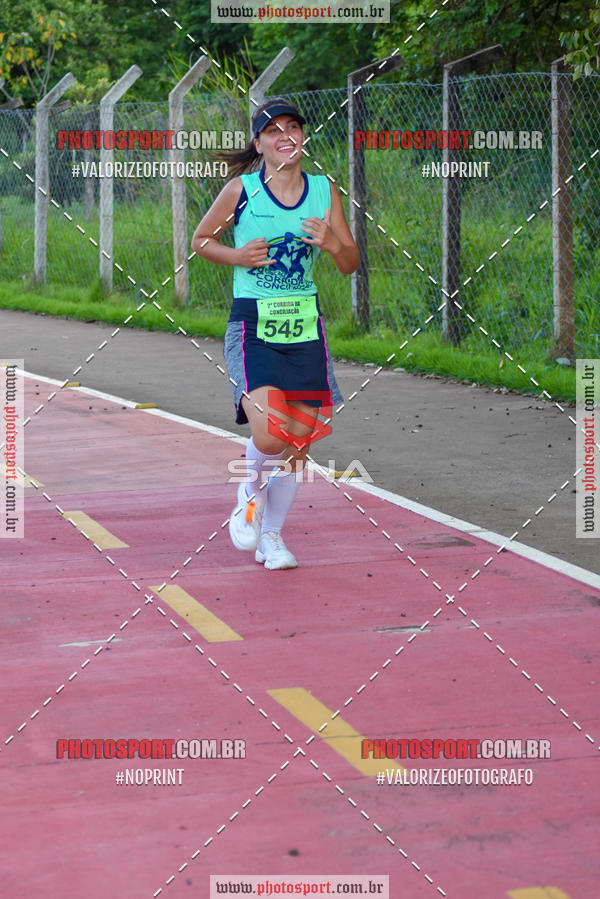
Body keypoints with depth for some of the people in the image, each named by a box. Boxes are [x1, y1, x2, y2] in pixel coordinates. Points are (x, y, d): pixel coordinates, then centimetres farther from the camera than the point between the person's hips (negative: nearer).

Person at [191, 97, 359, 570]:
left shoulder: (324, 190, 4)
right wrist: (237, 256, -9)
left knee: (300, 437, 4)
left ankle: (272, 535, 25)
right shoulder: (241, 190, -4)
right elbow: (201, 239, 9)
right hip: (253, 326, -4)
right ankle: (250, 493, 15)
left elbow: (351, 264, 7)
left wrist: (332, 244, -15)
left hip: (305, 325, 4)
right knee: (270, 433, -20)